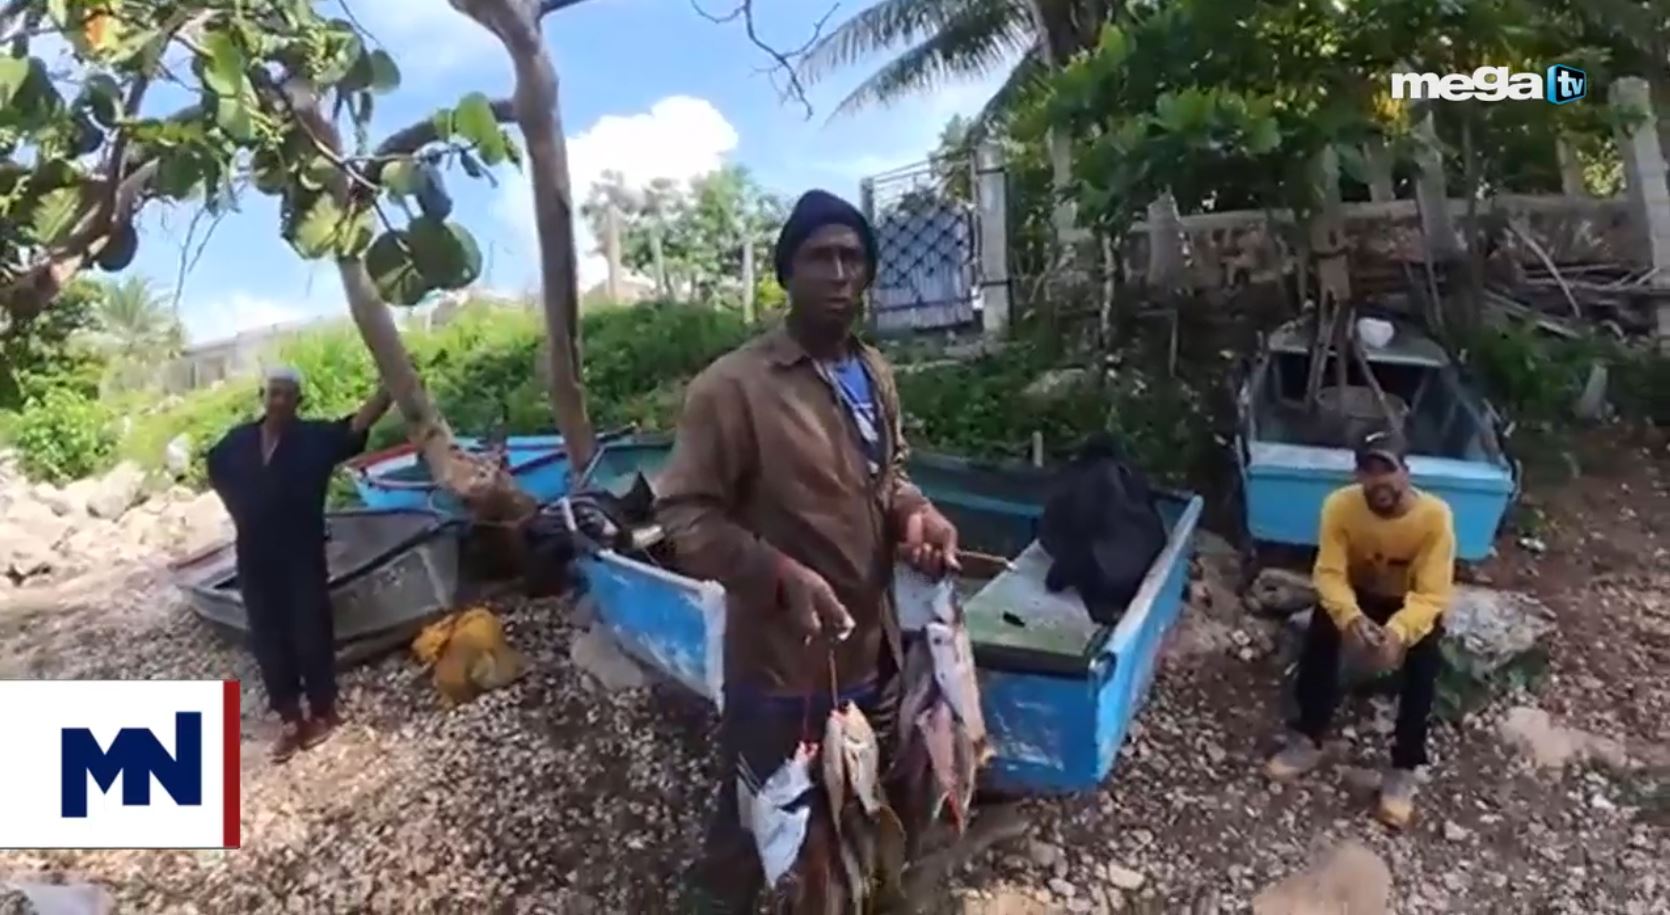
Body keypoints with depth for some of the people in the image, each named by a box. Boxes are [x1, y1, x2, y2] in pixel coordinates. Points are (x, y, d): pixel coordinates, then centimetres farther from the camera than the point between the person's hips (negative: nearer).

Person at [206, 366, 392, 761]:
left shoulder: (315, 437, -7)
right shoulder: (237, 442, 4)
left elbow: (357, 426, -23)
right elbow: (216, 469, 24)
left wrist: (390, 386, -36)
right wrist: (240, 510, 13)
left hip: (302, 556, -4)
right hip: (255, 559, 4)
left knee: (310, 634, 4)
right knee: (267, 639, 9)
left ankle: (322, 712, 22)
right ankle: (290, 720, 21)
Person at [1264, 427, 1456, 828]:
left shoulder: (1434, 515, -27)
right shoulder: (1340, 506, -23)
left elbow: (1432, 595, -28)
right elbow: (1329, 574, -24)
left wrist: (1398, 630, -48)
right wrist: (1350, 617, -44)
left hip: (1411, 603, -1)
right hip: (1359, 595, 1)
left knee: (1424, 652, -31)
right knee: (1321, 626, -29)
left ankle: (1403, 767, -20)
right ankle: (1309, 739, -17)